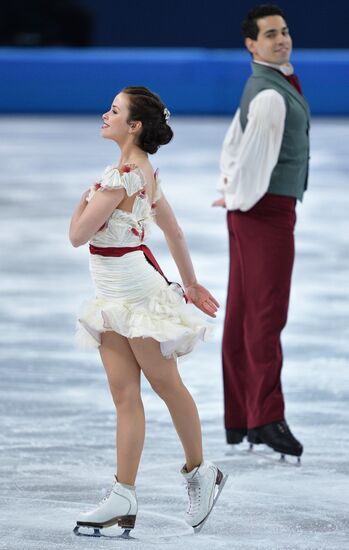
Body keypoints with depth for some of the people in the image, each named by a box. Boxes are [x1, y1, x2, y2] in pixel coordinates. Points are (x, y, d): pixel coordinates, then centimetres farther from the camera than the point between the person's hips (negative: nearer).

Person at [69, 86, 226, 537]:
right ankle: (124, 498, 2)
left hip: (136, 292, -10)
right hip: (114, 295, 10)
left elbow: (77, 235, -20)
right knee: (124, 394, 4)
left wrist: (87, 196, -2)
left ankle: (200, 472, 22)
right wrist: (191, 283, 26)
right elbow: (173, 230, 18)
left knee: (166, 384, 5)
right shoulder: (144, 172, 10)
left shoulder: (122, 175, -20)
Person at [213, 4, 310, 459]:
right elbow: (253, 153, -18)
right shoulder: (271, 95, -17)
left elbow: (233, 143, 21)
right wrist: (238, 198, -3)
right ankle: (267, 418, -20)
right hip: (267, 212, -10)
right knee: (267, 315, -14)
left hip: (251, 212, 10)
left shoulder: (261, 87, 15)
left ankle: (238, 421, 13)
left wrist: (231, 191, 11)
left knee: (243, 316, 10)